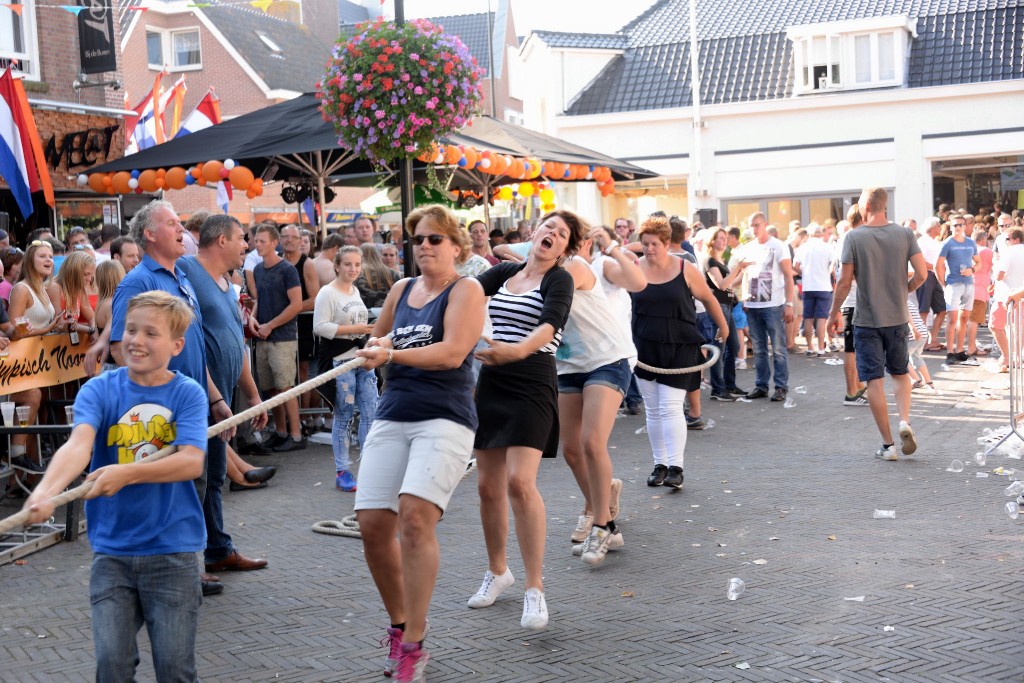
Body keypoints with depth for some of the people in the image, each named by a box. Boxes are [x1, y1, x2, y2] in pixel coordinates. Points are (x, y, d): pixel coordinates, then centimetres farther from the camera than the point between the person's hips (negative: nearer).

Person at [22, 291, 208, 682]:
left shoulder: (188, 394, -3)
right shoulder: (99, 390, -1)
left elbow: (192, 461, -17)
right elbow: (79, 444, -19)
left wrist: (127, 473, -31)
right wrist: (46, 491, -39)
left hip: (172, 551, -1)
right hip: (111, 551, 1)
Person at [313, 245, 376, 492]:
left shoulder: (355, 291, 15)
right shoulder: (327, 293, -9)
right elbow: (319, 327, -17)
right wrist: (353, 329, -19)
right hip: (340, 361, -7)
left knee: (371, 412, 3)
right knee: (343, 416, -2)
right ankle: (342, 471, 7)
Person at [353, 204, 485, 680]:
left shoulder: (466, 290, 0)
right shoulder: (400, 290, 17)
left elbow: (453, 352, -15)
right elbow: (376, 342, 31)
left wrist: (392, 355, -22)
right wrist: (378, 347, 8)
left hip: (444, 417, -6)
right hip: (392, 416, 6)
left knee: (415, 516, -23)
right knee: (373, 525, -2)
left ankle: (413, 644, -13)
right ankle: (399, 624, 21)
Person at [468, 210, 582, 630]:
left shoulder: (559, 280, -3)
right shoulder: (504, 273, 14)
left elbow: (549, 325, -22)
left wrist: (516, 349, -40)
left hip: (532, 386, -5)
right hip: (491, 383, 5)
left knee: (520, 481, -18)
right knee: (488, 485, 9)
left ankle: (534, 588, -9)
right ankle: (497, 571, 30)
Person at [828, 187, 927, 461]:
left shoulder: (854, 237, -9)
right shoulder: (904, 234, -2)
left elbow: (845, 282, -9)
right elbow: (922, 274, -6)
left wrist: (834, 313, 4)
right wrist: (903, 291, 14)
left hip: (866, 319, -3)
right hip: (898, 318, 3)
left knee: (875, 380, 3)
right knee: (900, 373, 20)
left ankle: (888, 445, 5)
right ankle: (905, 421, -3)